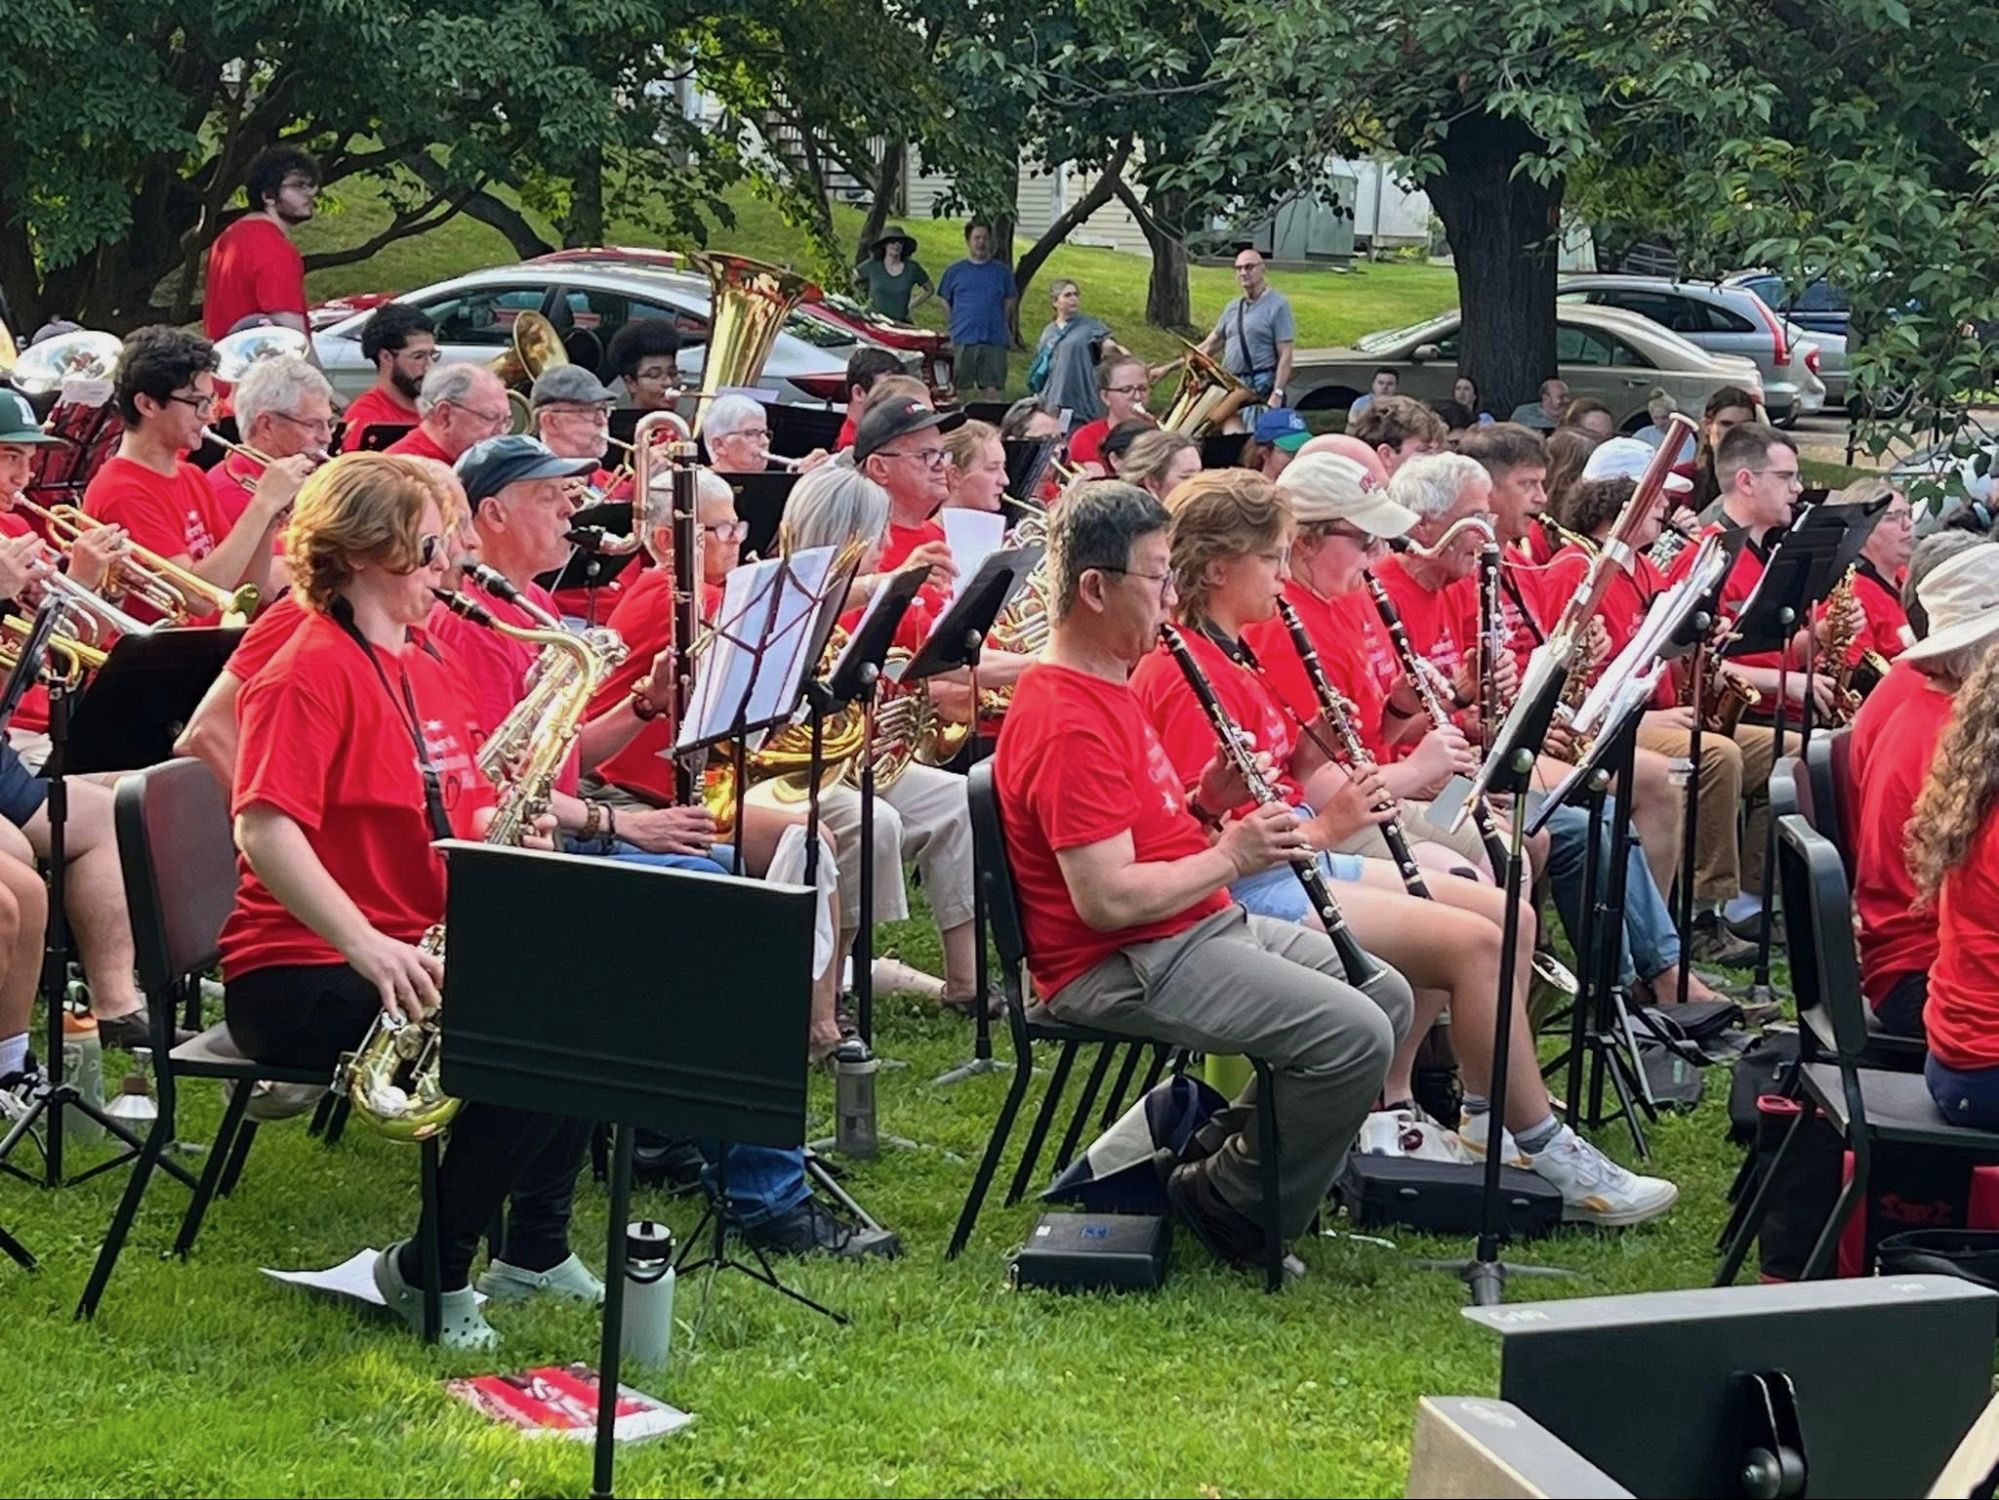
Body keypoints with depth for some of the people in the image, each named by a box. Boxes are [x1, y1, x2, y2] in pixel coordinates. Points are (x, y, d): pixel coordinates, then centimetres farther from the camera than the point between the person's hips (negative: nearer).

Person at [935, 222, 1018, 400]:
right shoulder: (954, 271, 9)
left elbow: (1011, 302, 16)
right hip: (963, 341, 0)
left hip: (994, 340, 0)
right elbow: (944, 301, 13)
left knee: (992, 390, -4)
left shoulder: (1002, 271, 10)